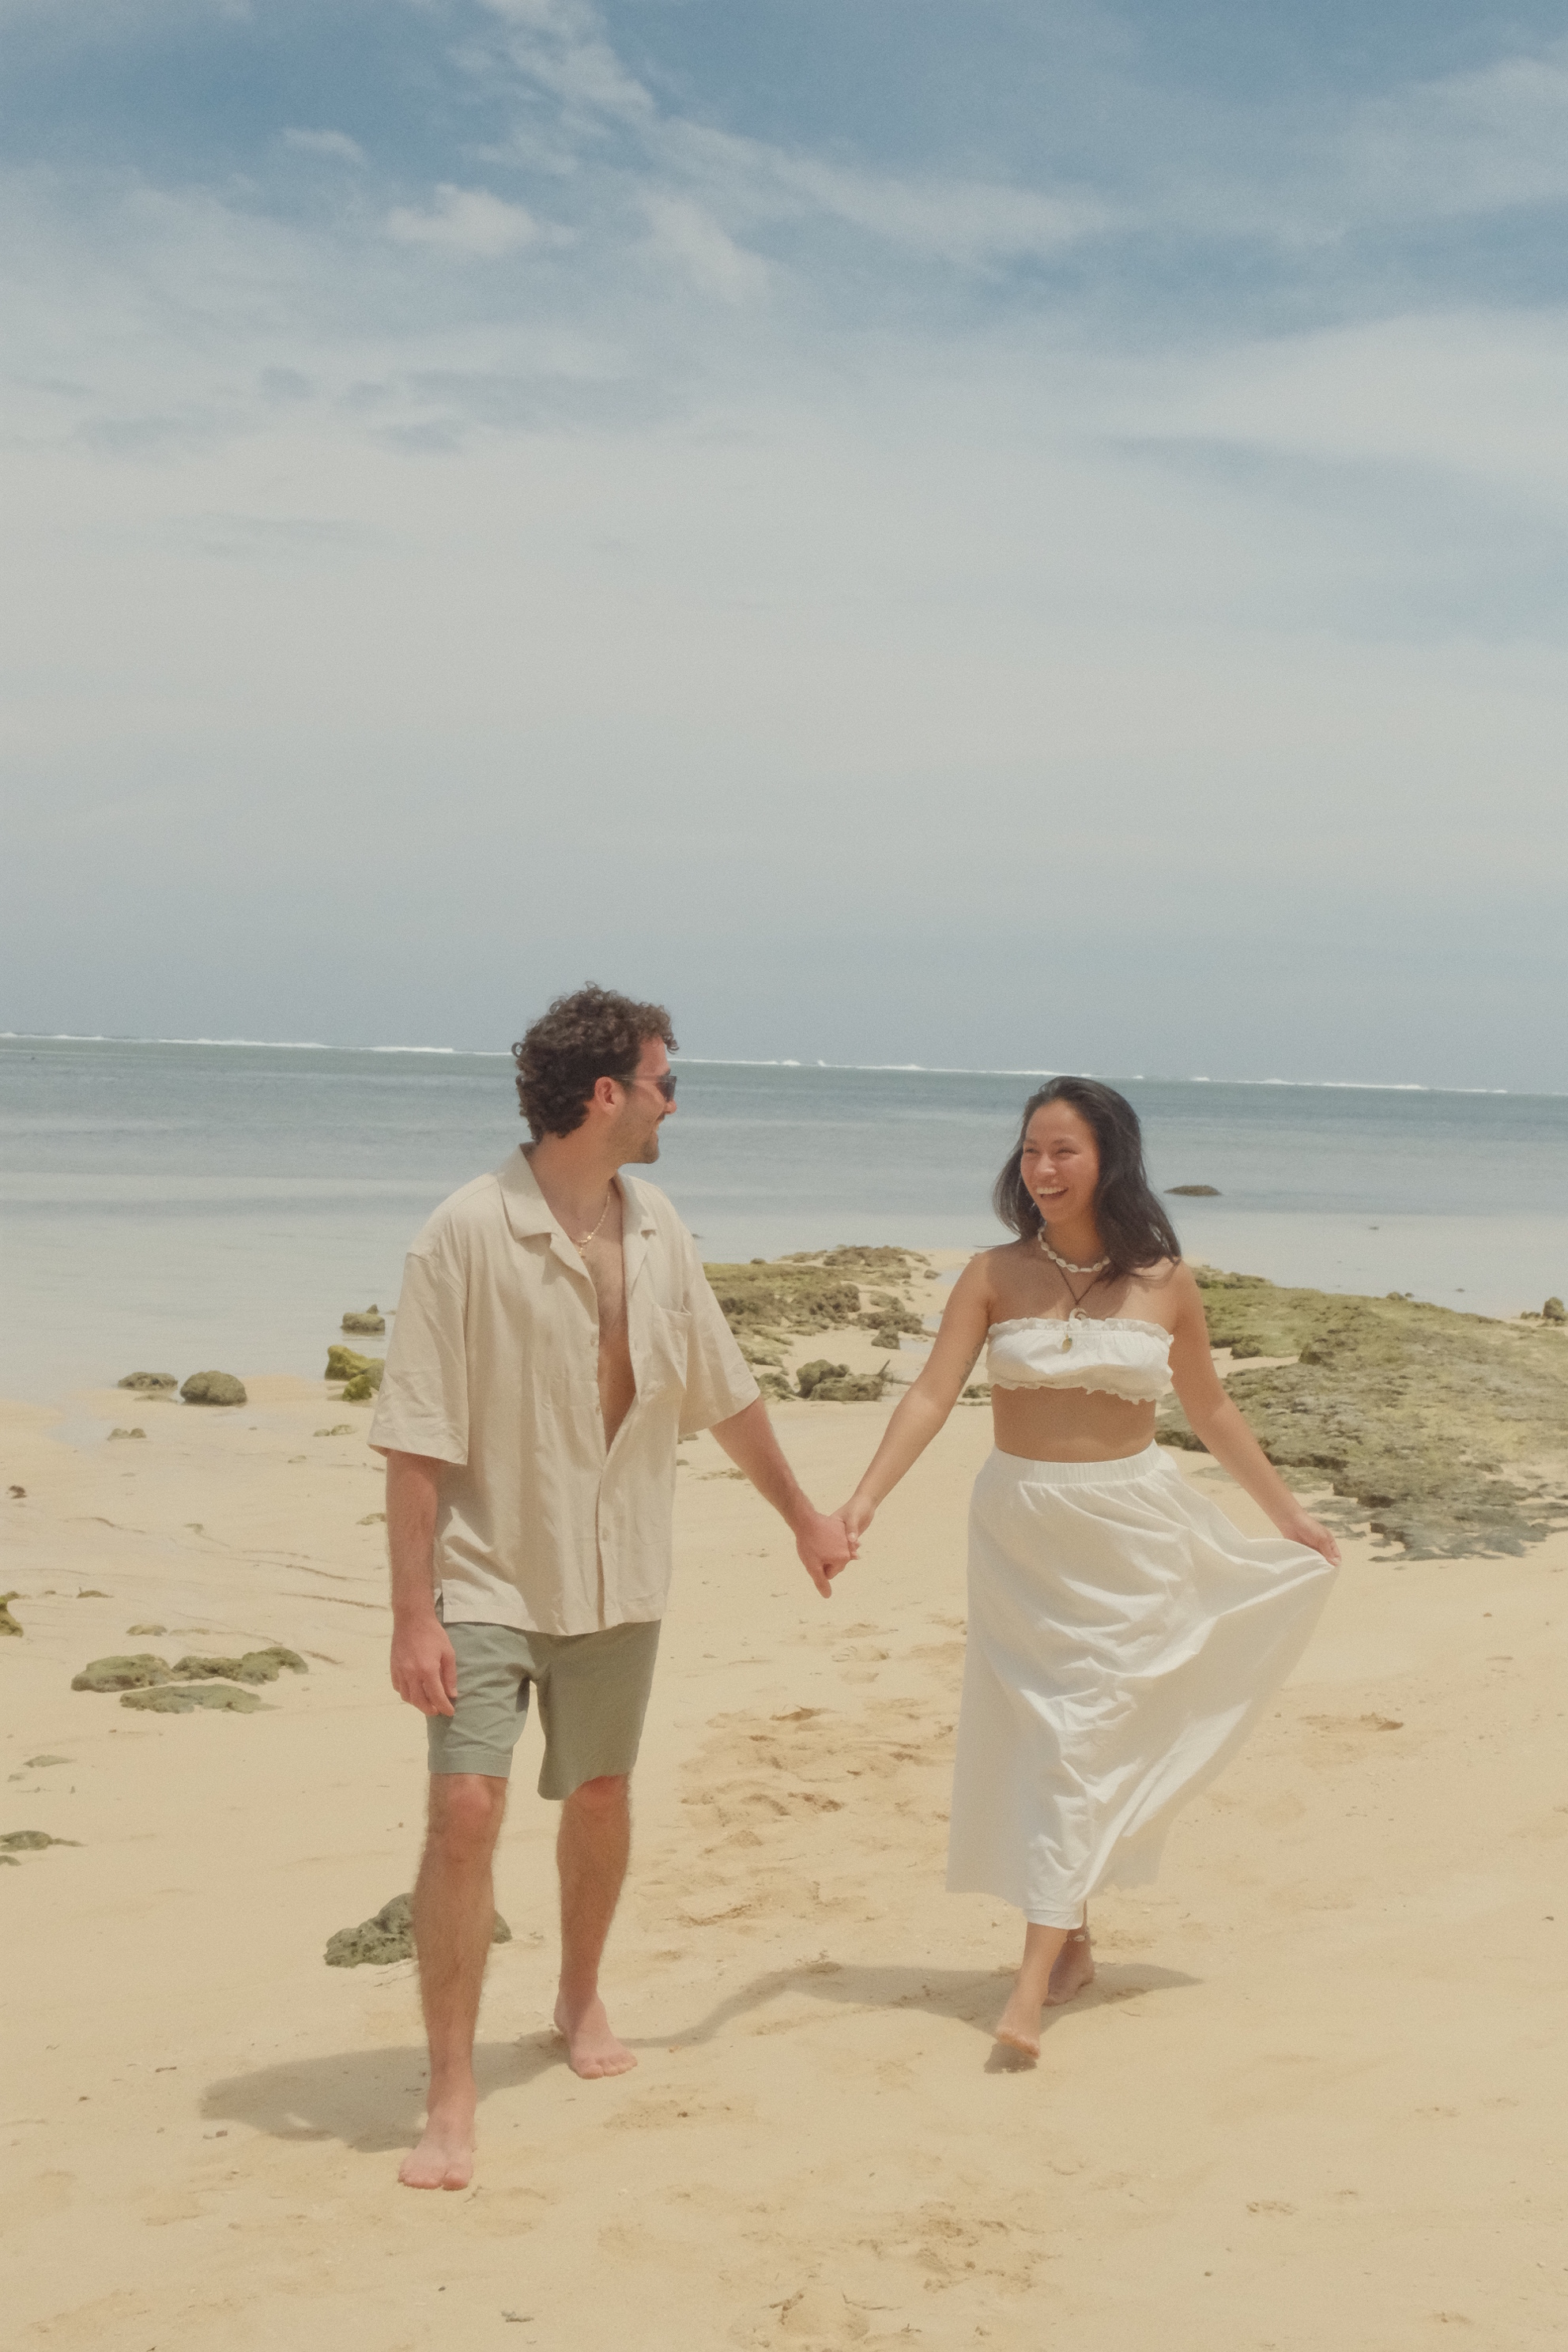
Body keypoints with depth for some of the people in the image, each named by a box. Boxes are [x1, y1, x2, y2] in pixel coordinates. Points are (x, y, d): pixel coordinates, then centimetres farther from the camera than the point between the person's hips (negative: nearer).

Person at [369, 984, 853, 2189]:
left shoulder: (657, 1228, 2)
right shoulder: (469, 1233, -16)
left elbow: (725, 1391, 16)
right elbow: (416, 1443, -16)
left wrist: (803, 1514, 25)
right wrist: (413, 1614, -18)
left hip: (619, 1577, 5)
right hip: (490, 1575, -5)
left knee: (600, 1795, 17)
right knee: (466, 1808, -12)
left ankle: (582, 1999, 42)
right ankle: (452, 2097, 0)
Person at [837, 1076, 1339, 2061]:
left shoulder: (1164, 1282, -1)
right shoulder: (995, 1276, -3)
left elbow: (1211, 1407, 12)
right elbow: (933, 1395, -9)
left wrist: (1286, 1510, 19)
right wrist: (864, 1497, -22)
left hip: (1130, 1526, -1)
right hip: (1019, 1527, 2)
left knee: (1084, 1730, -7)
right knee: (1033, 1728, 8)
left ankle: (1034, 1977, -8)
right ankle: (1074, 1942, 24)